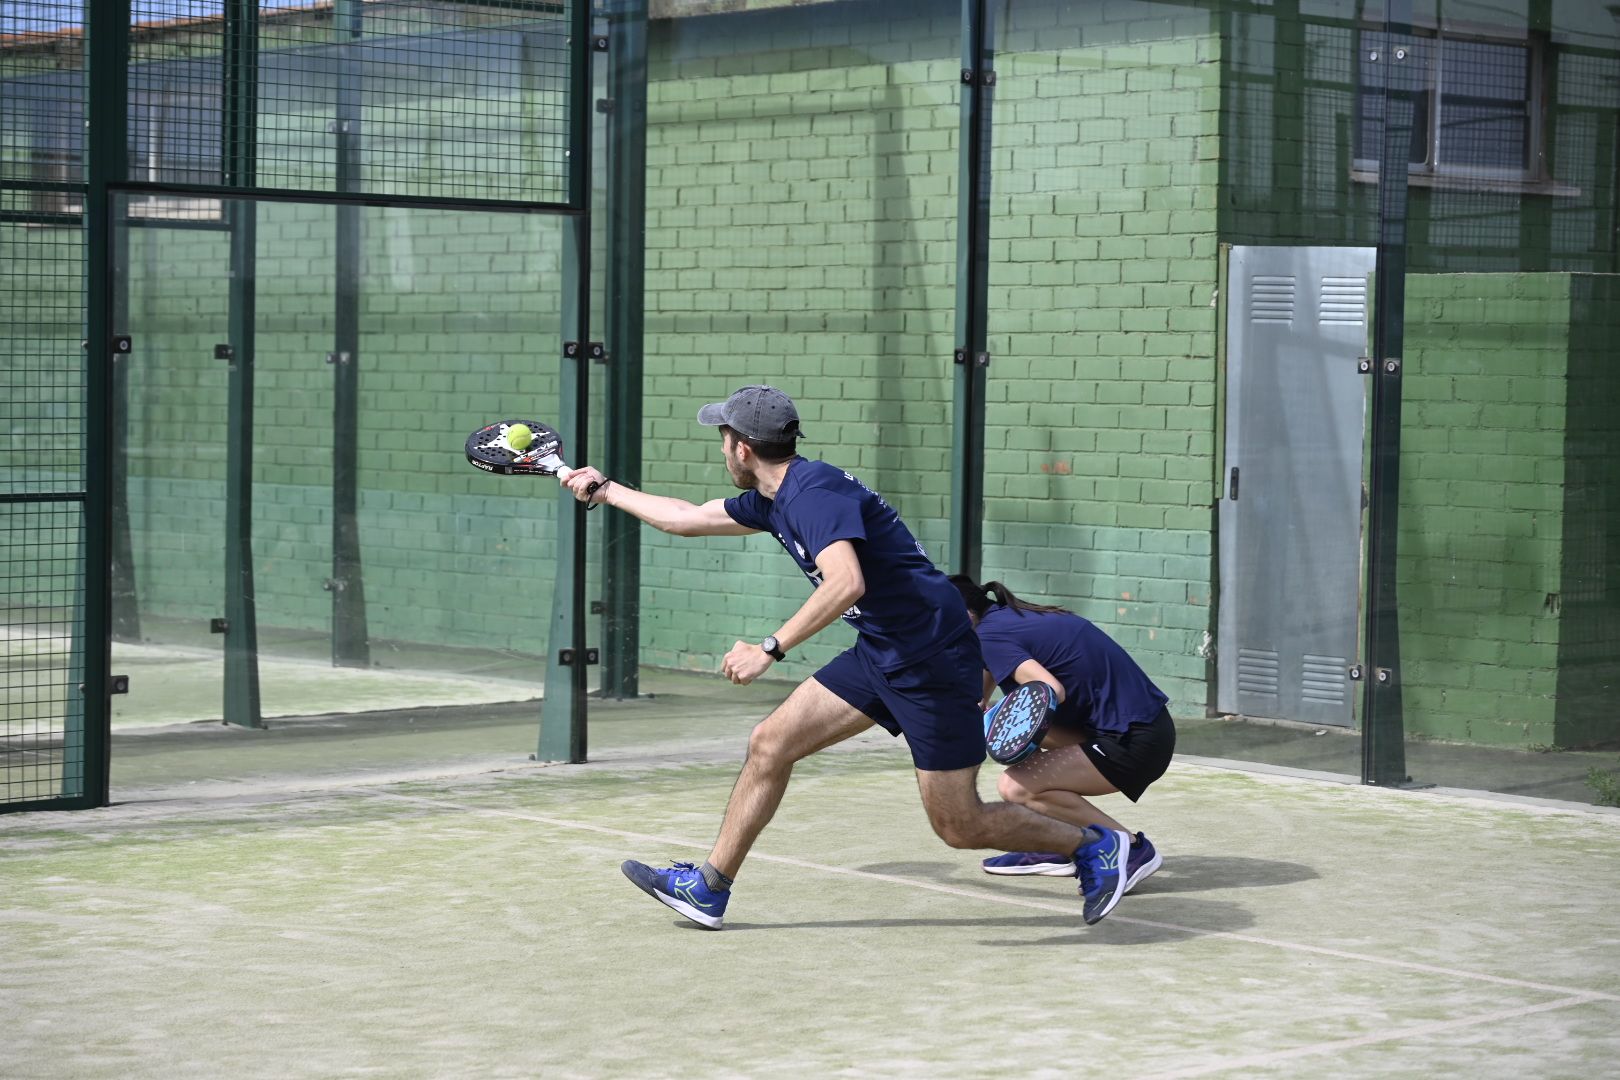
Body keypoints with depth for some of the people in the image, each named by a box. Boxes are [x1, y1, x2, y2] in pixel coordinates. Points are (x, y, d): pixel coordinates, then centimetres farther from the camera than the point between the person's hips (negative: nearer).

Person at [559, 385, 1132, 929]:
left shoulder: (815, 493, -20)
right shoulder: (775, 500, 11)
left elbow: (846, 583, -35)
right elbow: (688, 517, 26)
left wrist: (770, 649, -33)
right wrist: (604, 489, 33)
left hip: (932, 659, -10)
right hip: (879, 655, 10)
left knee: (958, 825, -5)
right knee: (769, 744, 6)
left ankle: (1095, 846, 12)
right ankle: (709, 886, 15)